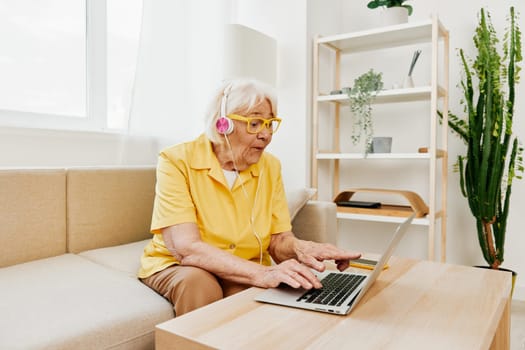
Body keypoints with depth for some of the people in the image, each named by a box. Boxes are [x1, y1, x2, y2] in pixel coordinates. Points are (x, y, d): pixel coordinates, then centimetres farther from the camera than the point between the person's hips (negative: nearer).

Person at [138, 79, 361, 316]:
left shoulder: (270, 167, -3)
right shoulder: (176, 161, -16)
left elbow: (279, 239, -6)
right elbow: (186, 248, -27)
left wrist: (299, 247, -30)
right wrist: (262, 274, -39)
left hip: (245, 275, 3)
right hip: (175, 267, -2)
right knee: (198, 283, -33)